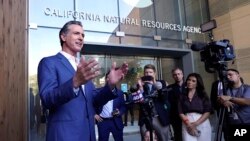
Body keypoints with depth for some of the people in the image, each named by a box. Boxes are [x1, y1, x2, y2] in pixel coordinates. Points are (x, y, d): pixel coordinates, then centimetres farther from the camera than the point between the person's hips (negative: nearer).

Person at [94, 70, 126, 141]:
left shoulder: (119, 92, 6)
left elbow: (123, 106, 7)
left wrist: (119, 112, -11)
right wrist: (94, 114, -3)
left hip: (116, 122, 1)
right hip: (102, 122, -1)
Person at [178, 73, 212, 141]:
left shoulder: (203, 95, 7)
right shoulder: (182, 96, 10)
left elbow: (207, 112, -2)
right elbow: (181, 112, 1)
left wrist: (196, 123, -12)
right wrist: (189, 124, -13)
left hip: (202, 123, 0)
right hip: (187, 124, 0)